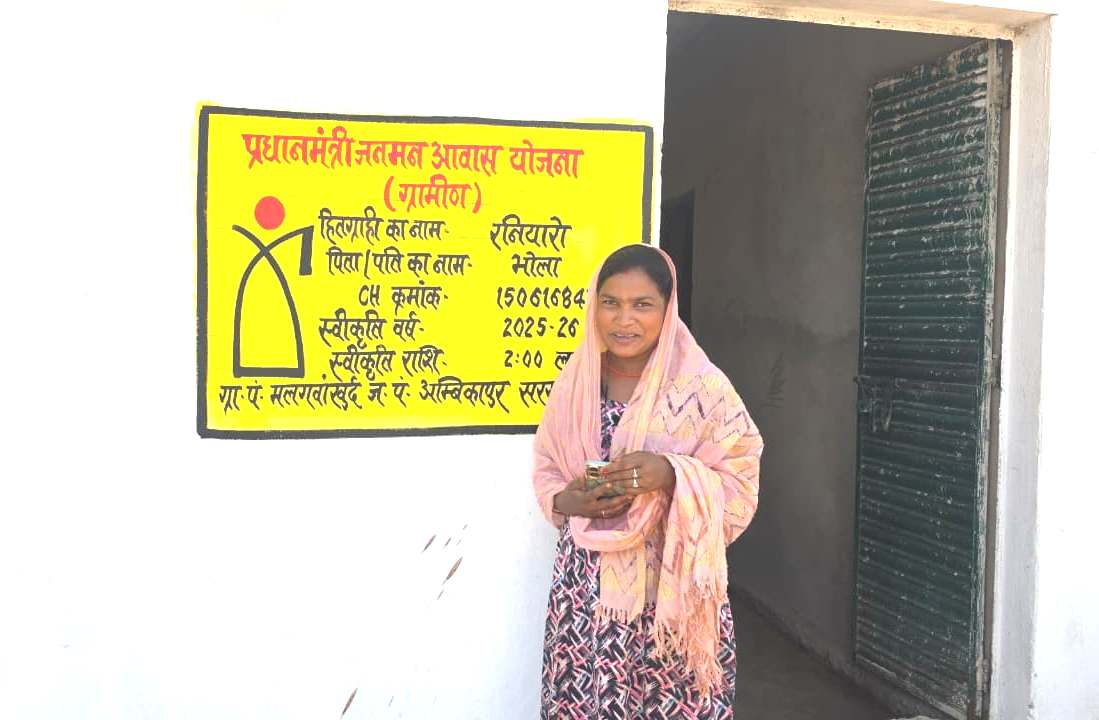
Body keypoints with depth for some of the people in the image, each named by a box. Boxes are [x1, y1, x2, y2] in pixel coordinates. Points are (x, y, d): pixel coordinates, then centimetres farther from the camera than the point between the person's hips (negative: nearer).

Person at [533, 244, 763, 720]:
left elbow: (739, 489, -8)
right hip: (587, 582, 4)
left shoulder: (702, 386, -10)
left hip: (670, 583, -3)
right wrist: (568, 501, -9)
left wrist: (671, 475, -24)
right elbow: (546, 469, 11)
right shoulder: (576, 381, 3)